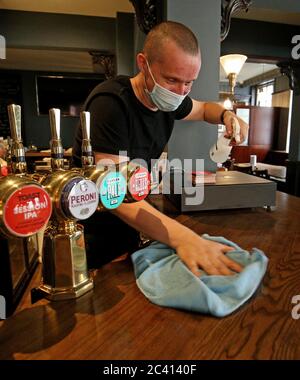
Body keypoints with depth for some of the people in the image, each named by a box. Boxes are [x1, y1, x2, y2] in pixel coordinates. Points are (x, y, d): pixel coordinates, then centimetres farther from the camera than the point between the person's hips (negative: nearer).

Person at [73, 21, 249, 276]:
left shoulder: (168, 99, -5)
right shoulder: (110, 102, -28)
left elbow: (203, 108, 18)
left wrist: (226, 115, -6)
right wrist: (181, 237, -48)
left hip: (130, 226, 7)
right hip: (93, 233, -6)